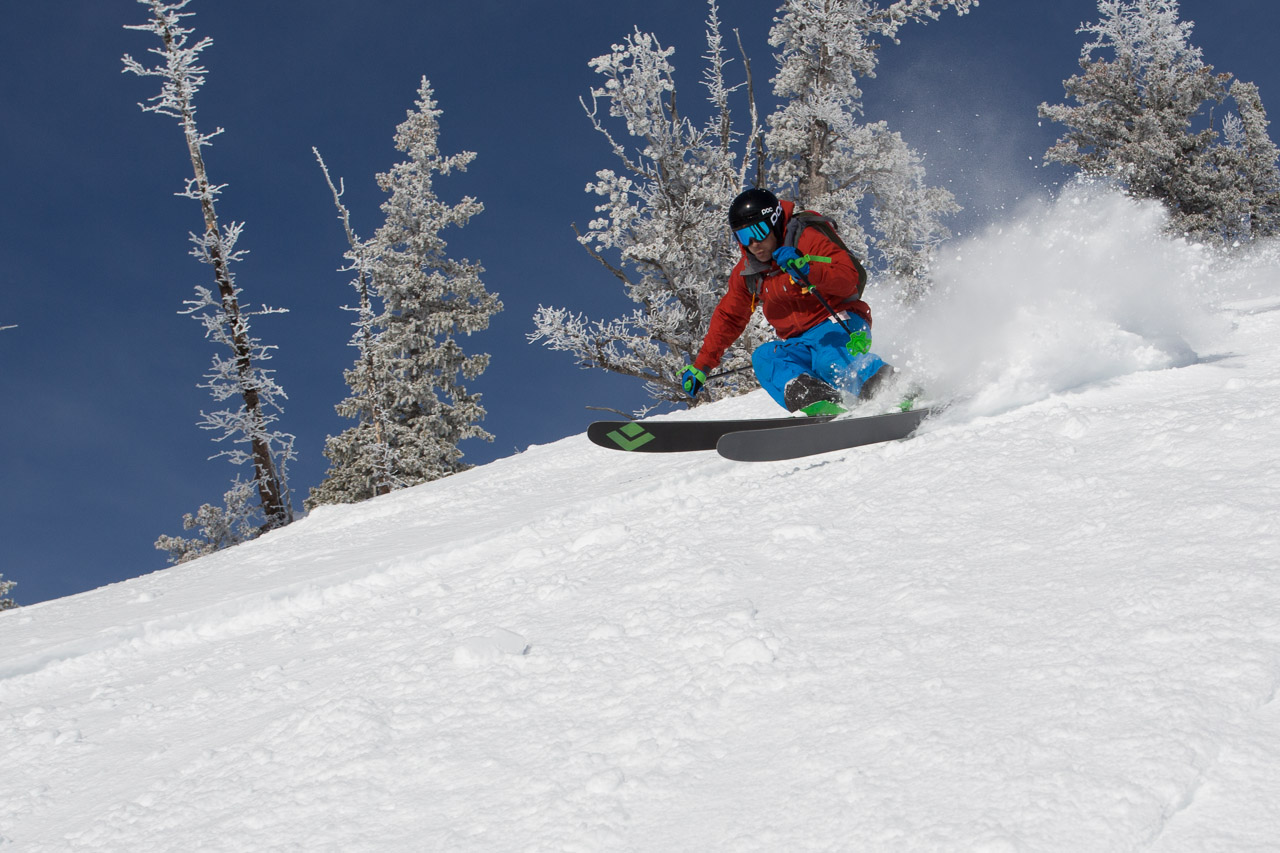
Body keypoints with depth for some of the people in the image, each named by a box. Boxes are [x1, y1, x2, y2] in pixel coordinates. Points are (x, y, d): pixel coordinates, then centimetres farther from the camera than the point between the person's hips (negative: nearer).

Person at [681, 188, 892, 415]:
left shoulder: (807, 239, -9)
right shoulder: (746, 272, 10)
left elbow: (850, 279, -19)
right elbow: (728, 318, 20)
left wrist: (806, 269, -34)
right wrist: (700, 366, 16)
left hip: (839, 322, -6)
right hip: (800, 343, 6)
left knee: (830, 359, -38)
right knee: (763, 357, -24)